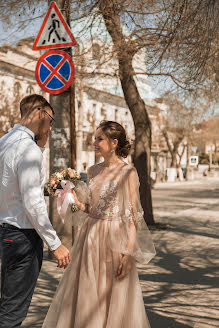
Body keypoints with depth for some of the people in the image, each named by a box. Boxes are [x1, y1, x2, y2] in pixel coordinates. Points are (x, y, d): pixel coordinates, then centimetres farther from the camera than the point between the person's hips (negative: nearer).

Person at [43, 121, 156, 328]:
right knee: (86, 297, 12)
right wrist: (76, 201, -3)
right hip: (90, 239, 6)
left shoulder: (127, 172, -9)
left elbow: (133, 216, -11)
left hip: (114, 240, -6)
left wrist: (129, 254, -16)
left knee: (115, 300, 6)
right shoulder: (93, 171, 9)